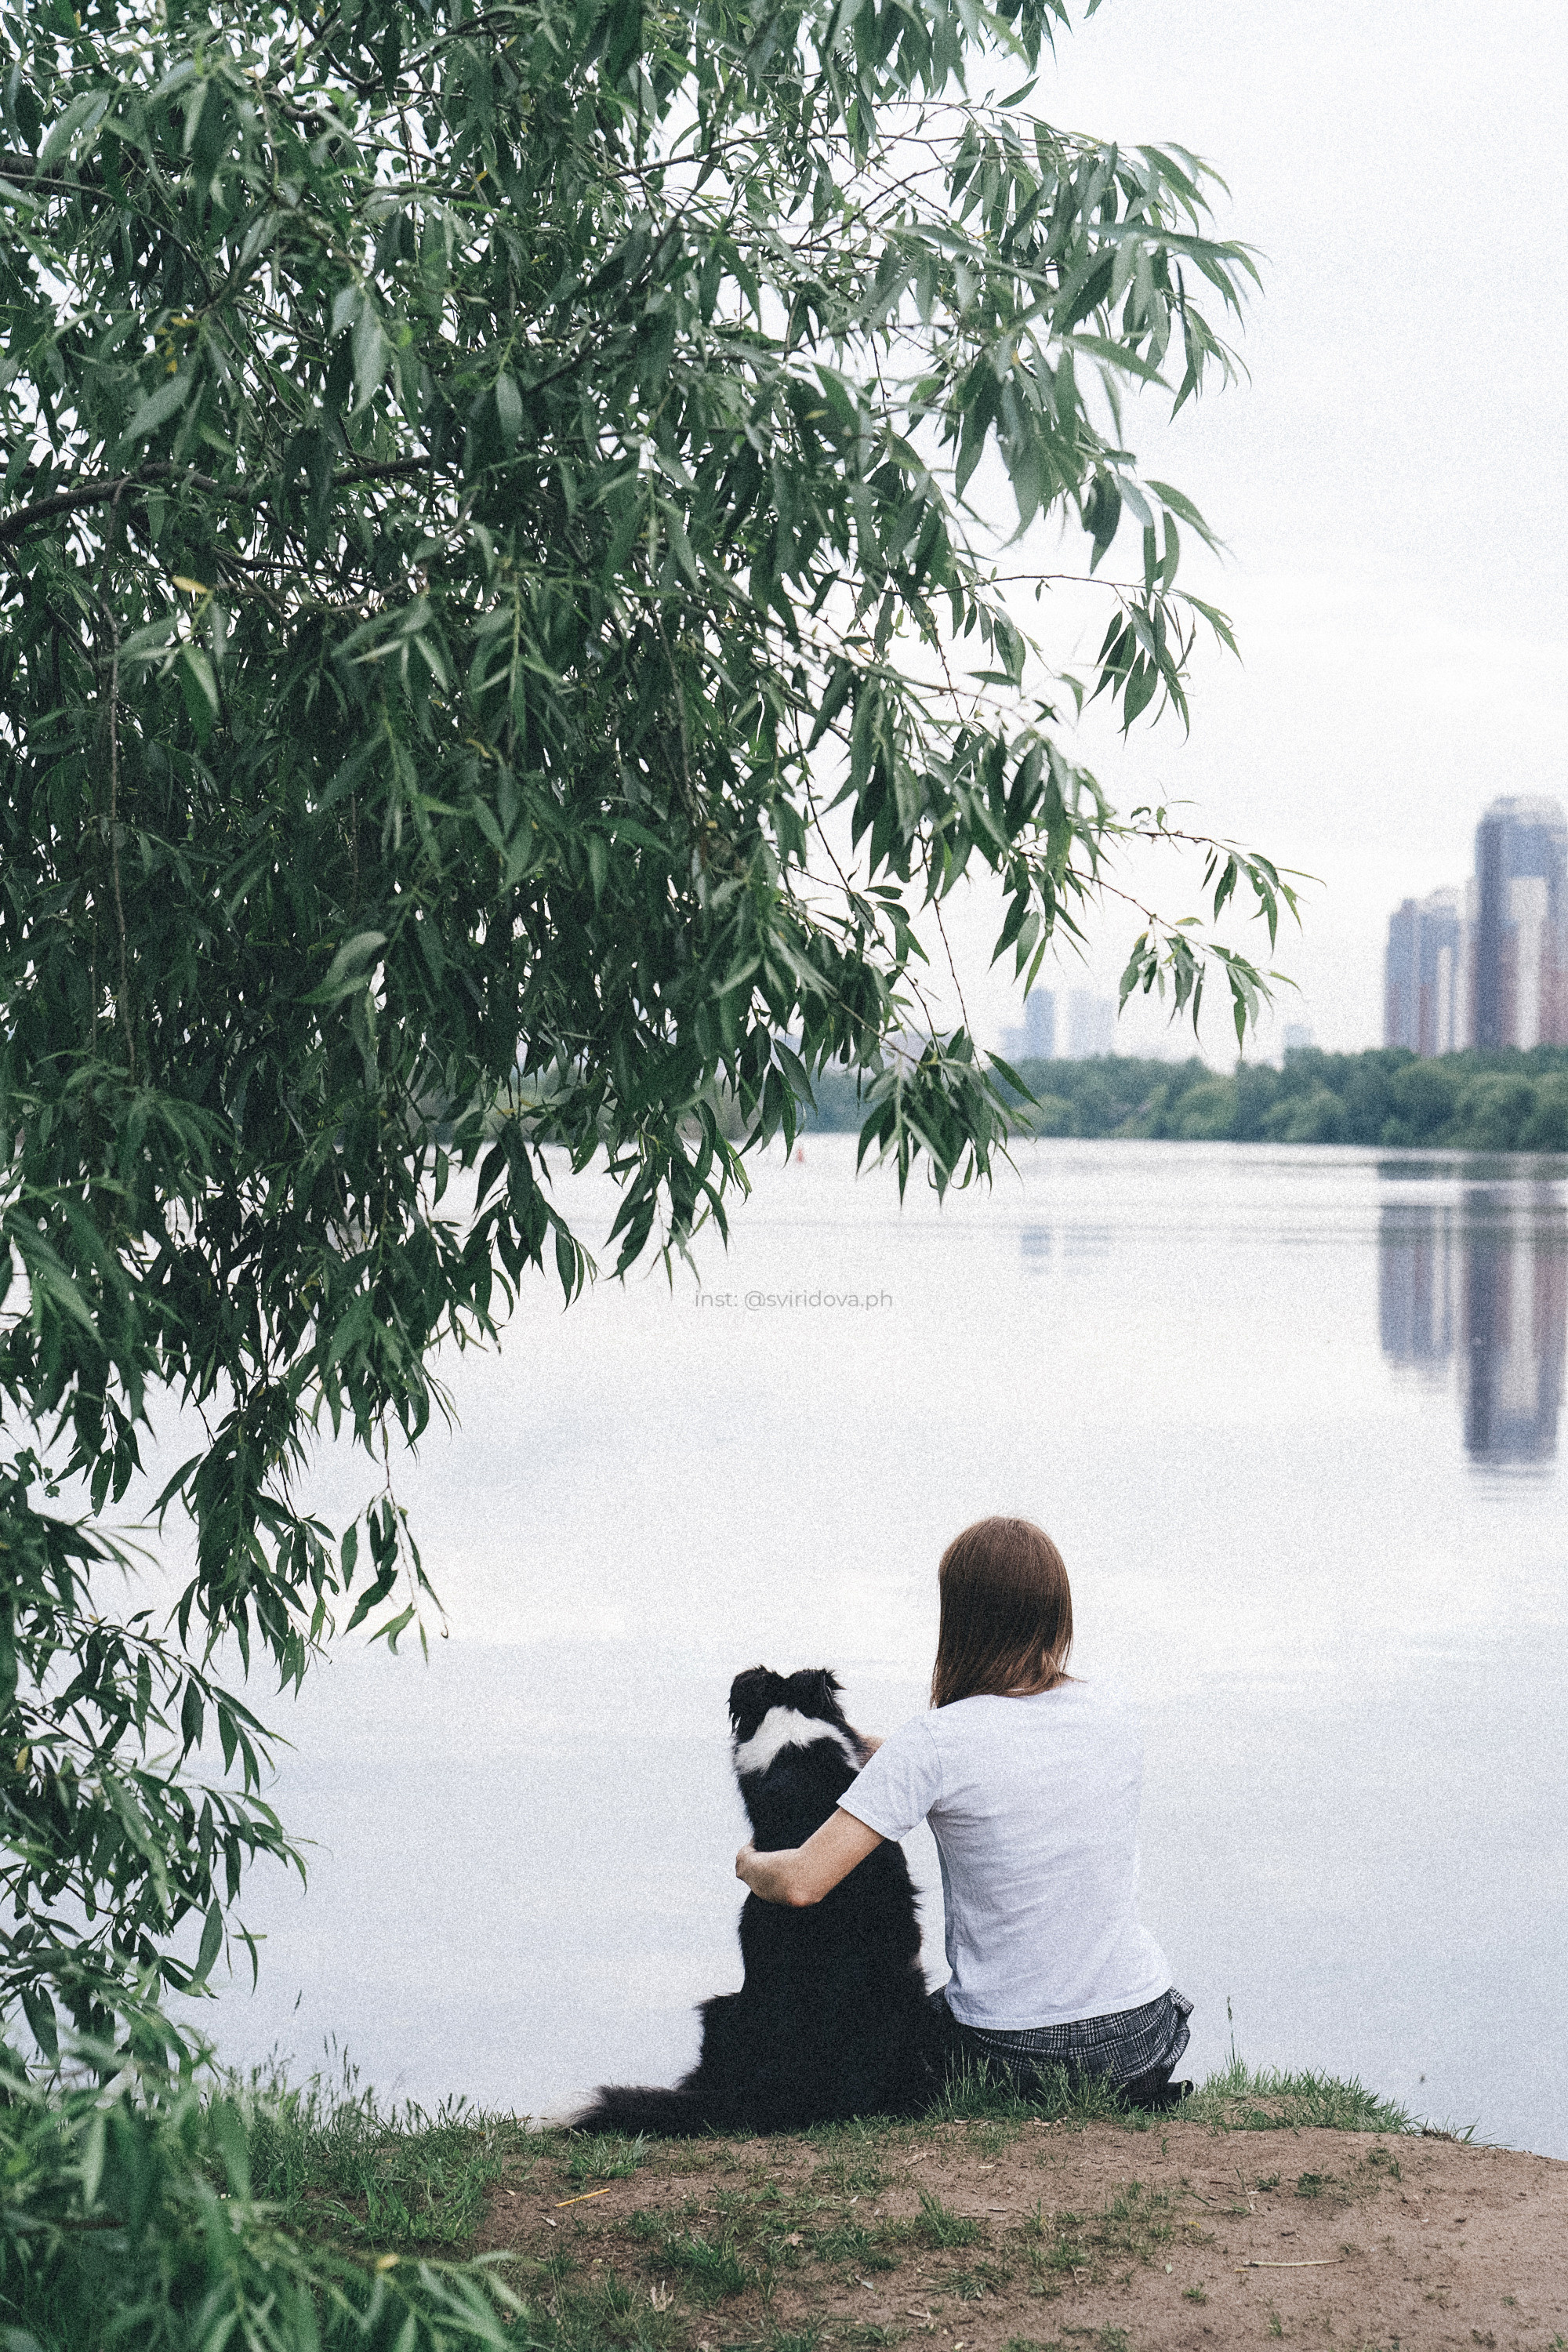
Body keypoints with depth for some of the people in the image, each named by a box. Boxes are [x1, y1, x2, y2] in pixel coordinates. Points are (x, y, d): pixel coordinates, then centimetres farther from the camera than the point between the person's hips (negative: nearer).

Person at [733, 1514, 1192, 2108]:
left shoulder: (934, 1744, -18)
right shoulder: (1115, 1718, -2)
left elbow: (801, 1884, -20)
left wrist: (750, 1865, 2)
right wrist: (879, 1751, 20)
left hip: (1009, 2051, -4)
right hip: (1140, 2032, 4)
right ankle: (1132, 2085, 17)